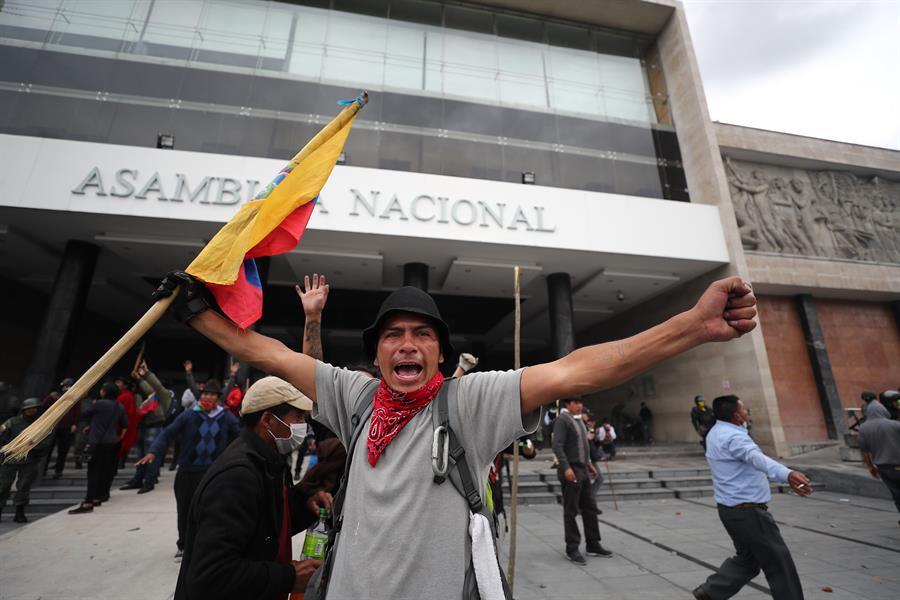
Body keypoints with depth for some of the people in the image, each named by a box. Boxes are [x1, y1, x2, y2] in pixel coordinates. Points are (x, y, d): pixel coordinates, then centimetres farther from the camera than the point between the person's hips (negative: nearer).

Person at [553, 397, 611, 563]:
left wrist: (589, 463, 21)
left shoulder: (579, 420, 15)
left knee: (590, 507, 16)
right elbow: (557, 446, -22)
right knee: (571, 511, 1)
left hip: (583, 470, 9)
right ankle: (572, 549, 13)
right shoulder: (562, 420, -15)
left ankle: (593, 545, 30)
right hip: (571, 471, -9)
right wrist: (566, 467, -28)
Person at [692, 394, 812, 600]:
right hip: (747, 511, -10)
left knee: (747, 559, 20)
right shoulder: (733, 437, -24)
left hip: (731, 508, 10)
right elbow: (757, 458, -45)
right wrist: (787, 474, -61)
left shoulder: (716, 433, 7)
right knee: (779, 563, 5)